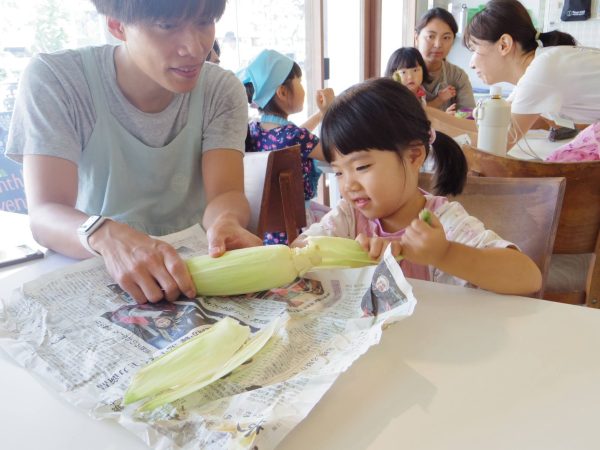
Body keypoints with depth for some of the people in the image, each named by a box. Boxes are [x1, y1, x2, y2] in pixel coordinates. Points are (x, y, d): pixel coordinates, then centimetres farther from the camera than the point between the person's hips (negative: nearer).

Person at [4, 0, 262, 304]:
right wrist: (107, 237, -41)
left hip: (192, 266, 1)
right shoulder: (53, 80, -12)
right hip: (86, 271, 0)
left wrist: (224, 221, -40)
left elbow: (226, 194, -17)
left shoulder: (222, 90, -5)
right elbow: (44, 213, -20)